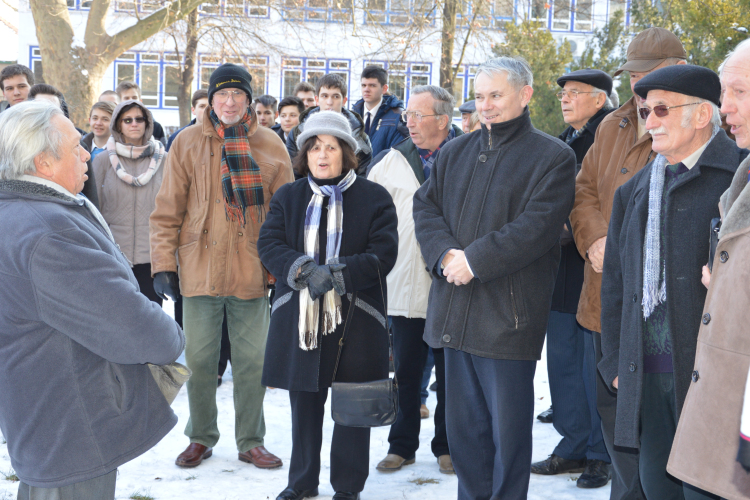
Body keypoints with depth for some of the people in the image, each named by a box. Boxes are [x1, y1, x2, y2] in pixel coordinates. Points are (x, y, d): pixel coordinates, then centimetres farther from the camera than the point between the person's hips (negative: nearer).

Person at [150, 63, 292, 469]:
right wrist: (163, 263, -4)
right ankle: (201, 438, 24)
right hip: (200, 268, 0)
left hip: (252, 271, 0)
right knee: (199, 358, 8)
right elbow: (167, 211, 2)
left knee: (252, 359, 7)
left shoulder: (269, 145, 4)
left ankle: (250, 442, 21)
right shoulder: (188, 142, 2)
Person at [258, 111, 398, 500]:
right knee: (304, 403, 13)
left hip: (355, 319, -3)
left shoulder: (374, 198, 1)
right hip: (298, 317, 3)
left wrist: (335, 274, -20)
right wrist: (304, 270, -19)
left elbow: (383, 253, -8)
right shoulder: (287, 197, 11)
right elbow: (268, 244, 0)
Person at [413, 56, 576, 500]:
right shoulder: (455, 152, 15)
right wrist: (445, 253, -10)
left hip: (509, 314, -6)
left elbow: (536, 228, -14)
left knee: (509, 426, 3)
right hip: (455, 311, 6)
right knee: (463, 421, 14)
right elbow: (426, 205, 9)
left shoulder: (554, 157, -4)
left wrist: (474, 260, -17)